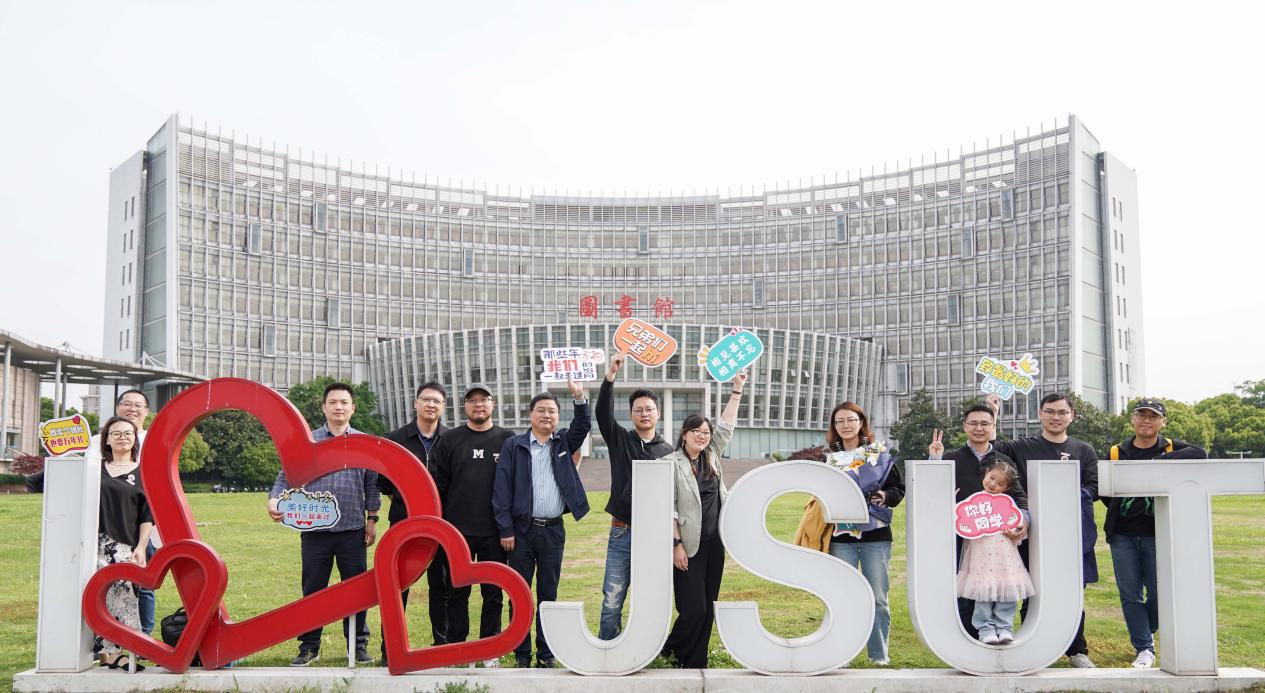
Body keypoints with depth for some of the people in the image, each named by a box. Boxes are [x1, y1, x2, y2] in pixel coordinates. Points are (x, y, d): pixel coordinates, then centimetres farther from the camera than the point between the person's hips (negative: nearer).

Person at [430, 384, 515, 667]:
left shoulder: (508, 440, 4)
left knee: (493, 593, 6)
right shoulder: (450, 440, 5)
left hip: (494, 533, 0)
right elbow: (437, 484, 4)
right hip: (458, 530, 1)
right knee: (458, 593, 7)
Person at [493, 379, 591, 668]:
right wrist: (505, 530, -8)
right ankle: (521, 654, 11)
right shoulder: (513, 445, 1)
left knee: (548, 593, 7)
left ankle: (546, 654, 14)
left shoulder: (564, 443, 10)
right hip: (521, 529, -2)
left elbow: (582, 427, -8)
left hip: (553, 530, 2)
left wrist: (580, 398, -24)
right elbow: (502, 489, -3)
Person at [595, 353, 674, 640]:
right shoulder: (620, 440, 4)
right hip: (622, 533, -1)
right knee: (612, 602, 1)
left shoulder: (668, 452, 6)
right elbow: (603, 412, -13)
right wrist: (611, 374, -25)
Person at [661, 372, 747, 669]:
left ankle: (696, 663, 17)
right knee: (693, 609, -8)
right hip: (689, 546, -6)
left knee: (708, 608, 8)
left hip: (714, 544, 7)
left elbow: (726, 426, 16)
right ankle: (671, 650, 17)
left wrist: (737, 390, 14)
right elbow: (669, 507, -11)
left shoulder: (711, 457, 11)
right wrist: (677, 544, -15)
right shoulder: (671, 463, -8)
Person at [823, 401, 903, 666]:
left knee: (878, 597, 2)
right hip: (841, 536, 1)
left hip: (876, 534, -1)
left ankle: (879, 654, 13)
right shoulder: (831, 459, 10)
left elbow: (899, 488, 5)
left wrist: (884, 497, -14)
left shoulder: (880, 453, 4)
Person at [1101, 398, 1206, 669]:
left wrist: (1158, 462, -26)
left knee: (1159, 591, 4)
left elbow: (1199, 453, -19)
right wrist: (1122, 511, -2)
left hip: (1157, 534, -1)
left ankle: (1143, 633, 31)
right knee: (1130, 593, 1)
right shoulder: (1117, 453, 6)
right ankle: (1144, 648, 12)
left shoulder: (1171, 448, 2)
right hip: (1122, 535, 1)